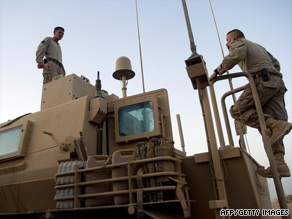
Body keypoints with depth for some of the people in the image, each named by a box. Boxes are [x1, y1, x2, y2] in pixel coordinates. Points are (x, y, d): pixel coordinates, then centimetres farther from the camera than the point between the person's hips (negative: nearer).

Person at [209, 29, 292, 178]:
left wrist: (218, 71, -8)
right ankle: (279, 164, -15)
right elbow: (275, 64, 29)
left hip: (263, 79, -8)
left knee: (238, 111, -14)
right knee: (265, 120, -4)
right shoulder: (258, 46, 38)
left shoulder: (237, 41, 13)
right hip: (278, 82, 8)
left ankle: (276, 125, -26)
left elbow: (238, 54, -12)